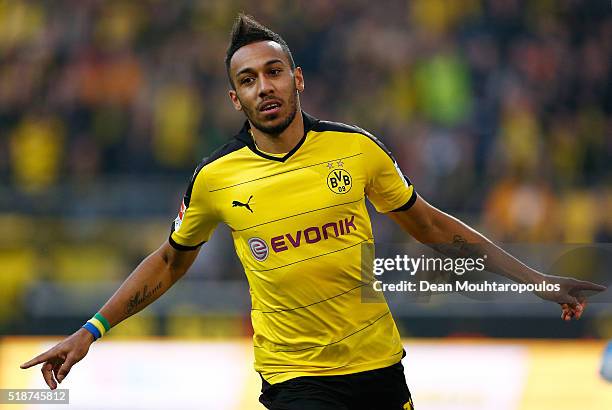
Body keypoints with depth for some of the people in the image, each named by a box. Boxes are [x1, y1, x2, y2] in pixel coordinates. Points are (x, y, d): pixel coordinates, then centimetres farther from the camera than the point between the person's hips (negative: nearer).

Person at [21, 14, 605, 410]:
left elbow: (431, 225, 10)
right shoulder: (214, 178, -4)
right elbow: (171, 261, 12)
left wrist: (536, 281, 7)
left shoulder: (356, 148, -2)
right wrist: (91, 331, 5)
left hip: (379, 363, 2)